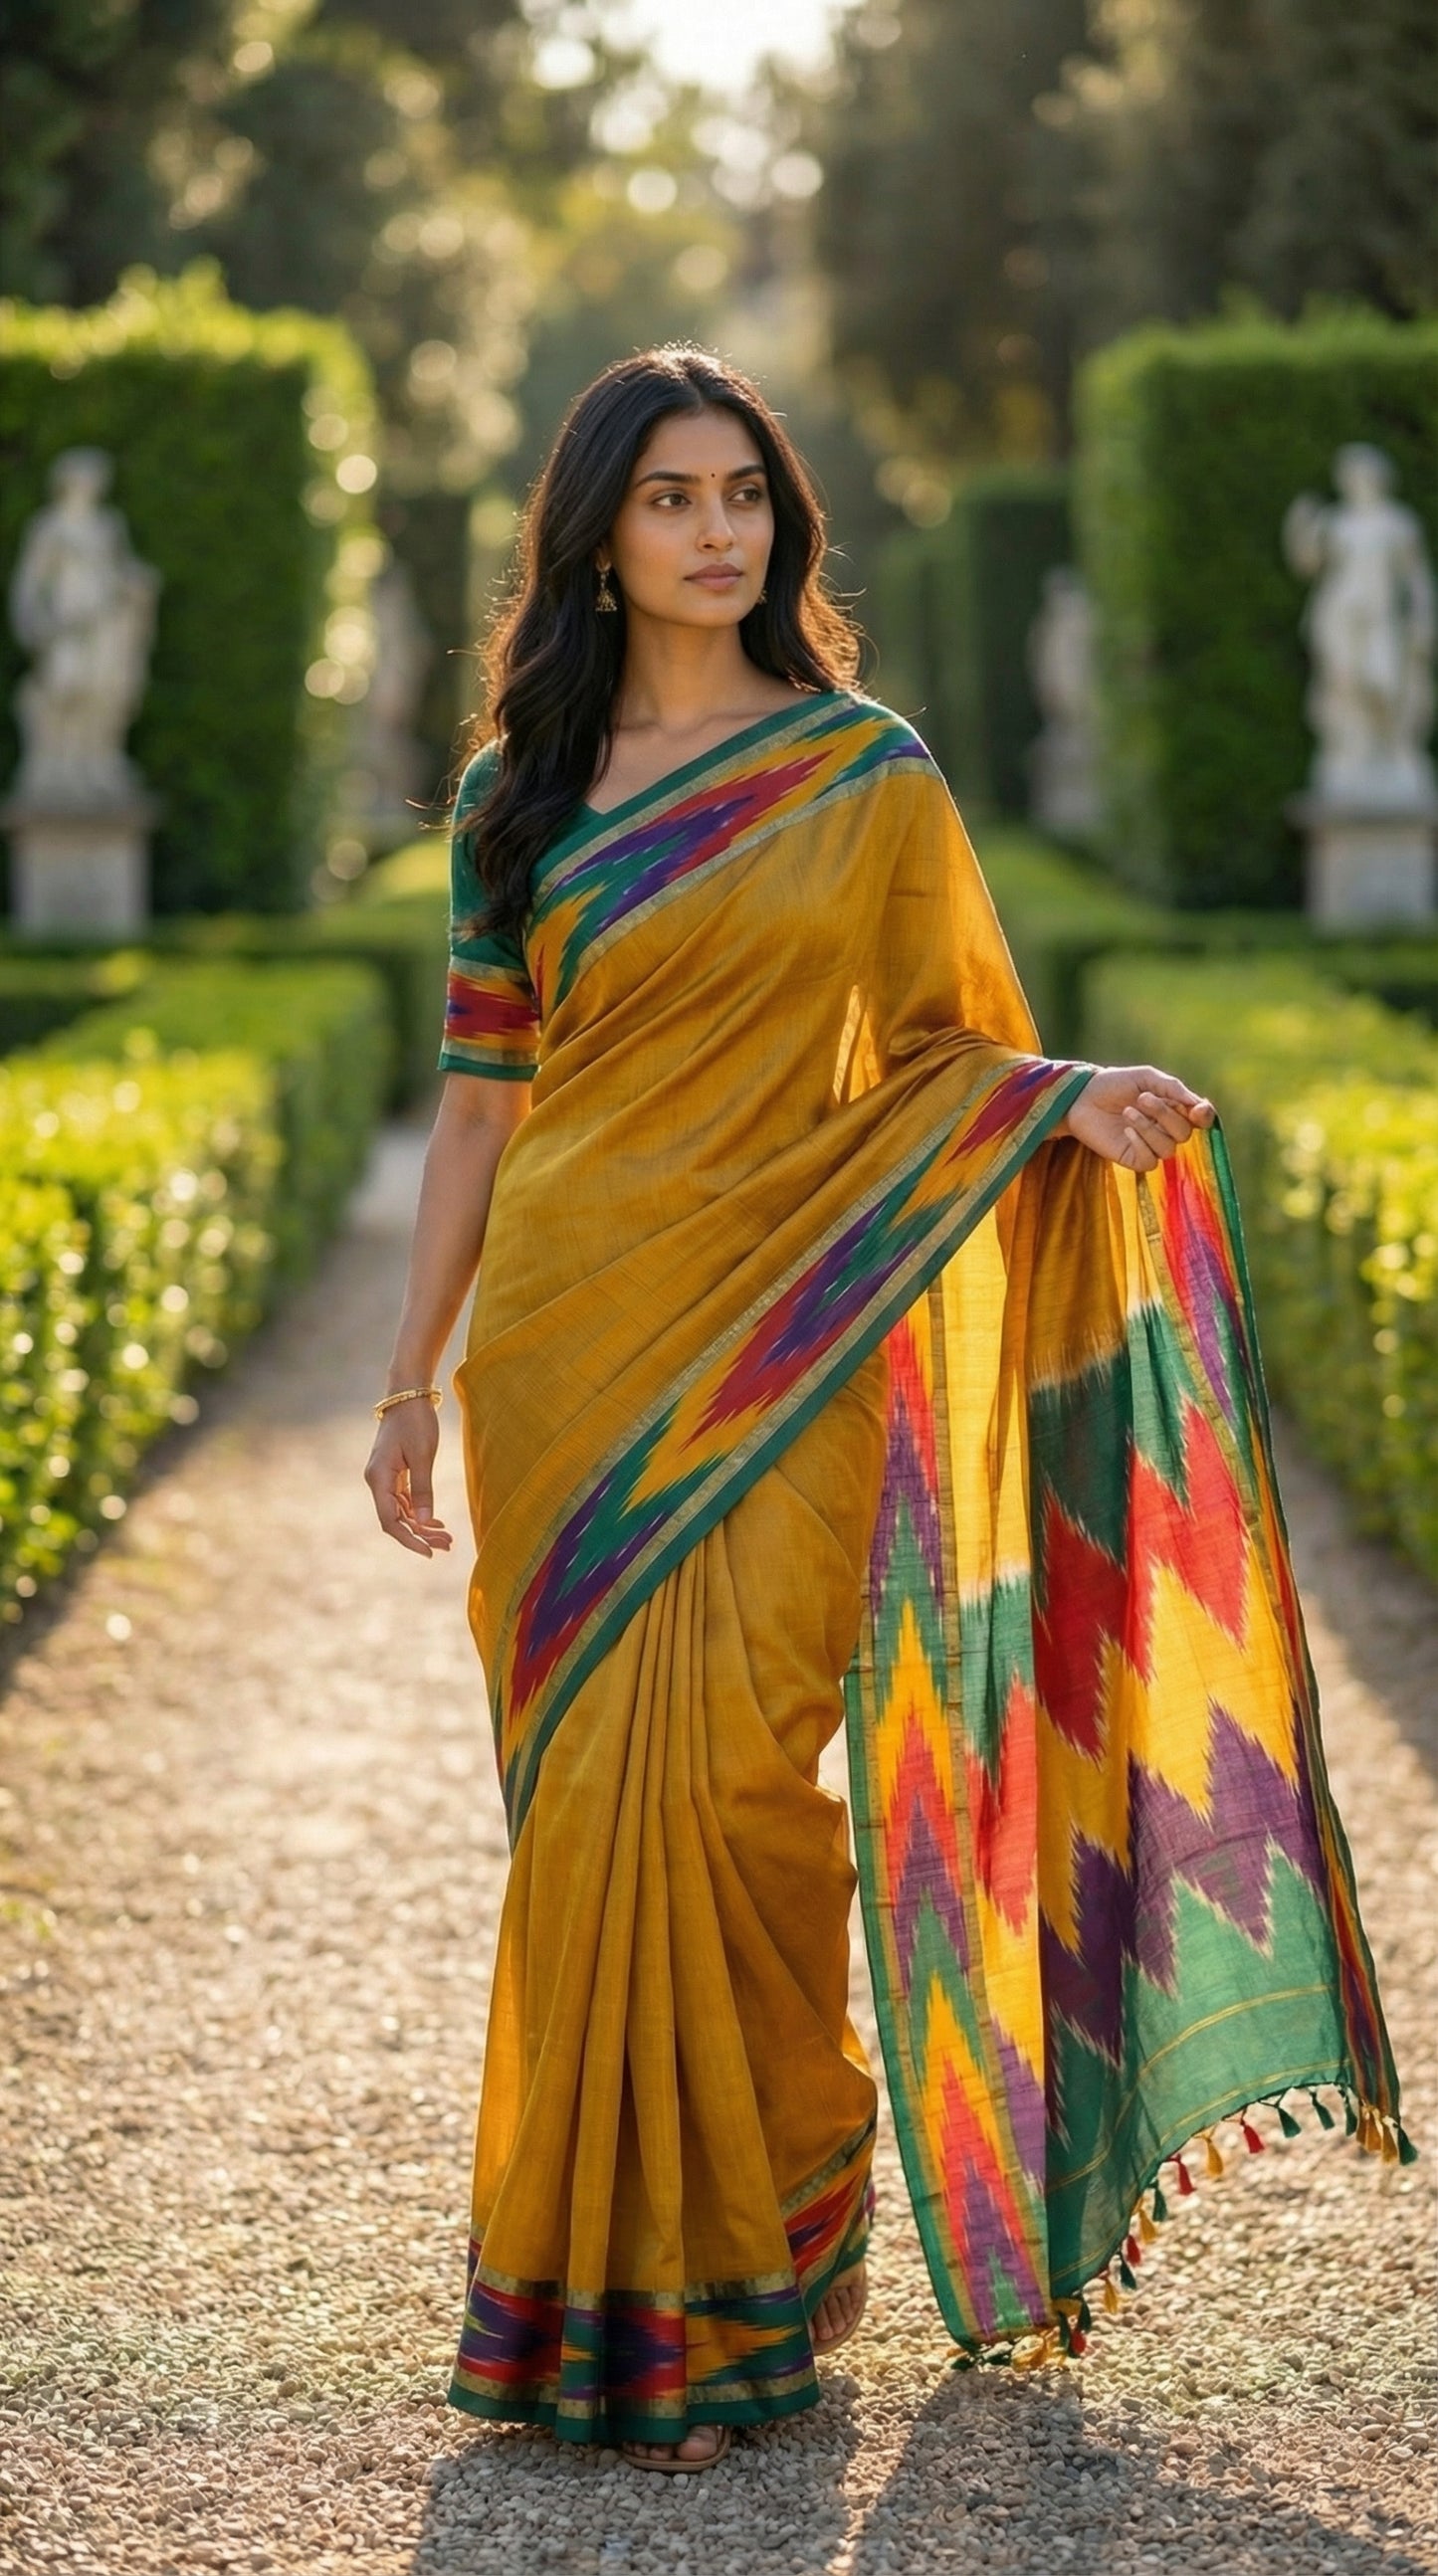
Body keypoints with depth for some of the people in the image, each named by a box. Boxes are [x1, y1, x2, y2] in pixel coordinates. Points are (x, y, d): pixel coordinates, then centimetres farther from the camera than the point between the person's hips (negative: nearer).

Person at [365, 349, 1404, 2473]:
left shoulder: (869, 776, 4)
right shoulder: (519, 797, 9)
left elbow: (940, 1047, 7)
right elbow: (482, 1098, 11)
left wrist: (1073, 1098, -15)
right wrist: (411, 1373, 9)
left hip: (781, 1344, -2)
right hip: (566, 1342, 2)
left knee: (719, 1776, -10)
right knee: (583, 1791, 2)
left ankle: (745, 2271, 4)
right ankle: (585, 2255, 16)